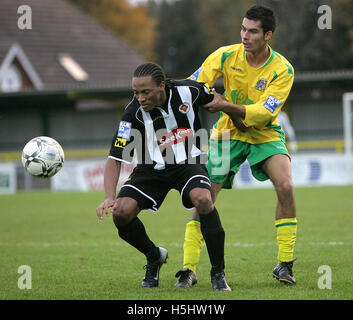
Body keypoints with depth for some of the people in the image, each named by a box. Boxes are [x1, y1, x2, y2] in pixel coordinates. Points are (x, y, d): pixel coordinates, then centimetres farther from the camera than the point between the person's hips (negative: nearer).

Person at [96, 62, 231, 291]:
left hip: (189, 163, -1)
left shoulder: (188, 91, -18)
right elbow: (115, 158, -20)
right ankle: (154, 257, 13)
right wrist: (110, 197, -32)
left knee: (203, 199, -32)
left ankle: (218, 273, -17)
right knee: (121, 213, -19)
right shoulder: (134, 113, -21)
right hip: (151, 168, 1)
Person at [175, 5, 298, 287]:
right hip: (229, 133, 1)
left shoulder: (282, 69, -18)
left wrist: (226, 106, -36)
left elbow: (265, 113, -25)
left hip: (265, 134, -1)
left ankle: (285, 265, -11)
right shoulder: (226, 56, -12)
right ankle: (189, 270, -1)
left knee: (285, 186, -23)